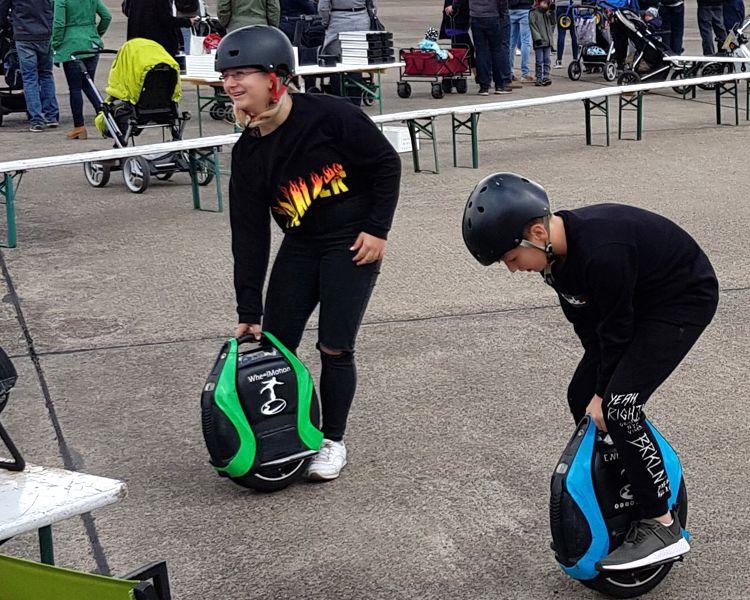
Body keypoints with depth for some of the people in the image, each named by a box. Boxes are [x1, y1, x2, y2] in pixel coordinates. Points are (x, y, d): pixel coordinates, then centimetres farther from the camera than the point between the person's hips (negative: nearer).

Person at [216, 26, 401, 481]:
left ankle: (333, 443, 16)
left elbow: (387, 163, -9)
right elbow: (249, 235, -1)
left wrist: (378, 228, -12)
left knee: (335, 348, -4)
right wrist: (248, 312, -2)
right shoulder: (248, 152, -3)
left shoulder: (328, 115, -19)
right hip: (301, 246, 5)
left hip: (353, 244, -5)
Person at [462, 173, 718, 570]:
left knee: (618, 407, -20)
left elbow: (615, 328, -24)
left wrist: (605, 392, -12)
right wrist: (599, 384, -1)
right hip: (638, 303, 9)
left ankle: (662, 528, -11)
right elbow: (585, 321, 2)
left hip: (684, 299, -9)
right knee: (581, 397, 8)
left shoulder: (601, 253, -36)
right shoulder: (557, 253, -8)